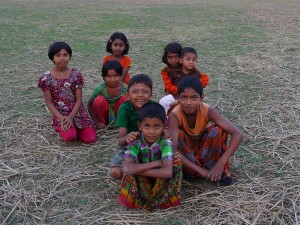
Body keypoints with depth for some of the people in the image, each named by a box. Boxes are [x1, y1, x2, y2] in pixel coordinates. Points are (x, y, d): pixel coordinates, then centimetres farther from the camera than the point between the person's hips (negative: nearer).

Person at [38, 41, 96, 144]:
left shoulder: (76, 74, -5)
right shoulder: (47, 78, -7)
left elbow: (79, 100, -5)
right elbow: (49, 103, -5)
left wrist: (70, 117, -18)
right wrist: (62, 119, -18)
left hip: (77, 112, 2)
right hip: (60, 115, -2)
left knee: (90, 139, -14)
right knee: (69, 136, -29)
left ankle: (75, 127, 15)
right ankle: (63, 127, 7)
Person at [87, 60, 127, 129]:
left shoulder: (124, 88, -21)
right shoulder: (100, 89, -23)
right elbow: (89, 105, -11)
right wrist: (97, 122, -14)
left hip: (117, 114, 1)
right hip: (104, 115, -1)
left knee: (124, 98, -25)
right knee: (99, 100, -29)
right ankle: (102, 122, -6)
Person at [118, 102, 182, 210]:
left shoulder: (166, 143, -21)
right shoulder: (135, 143, -19)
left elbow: (167, 172, -35)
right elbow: (127, 169, -36)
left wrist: (139, 169, -31)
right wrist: (156, 163, -34)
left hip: (161, 182, 0)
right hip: (141, 182, 0)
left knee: (177, 160, -24)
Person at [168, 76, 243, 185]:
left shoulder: (207, 111, -29)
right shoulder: (174, 116, -32)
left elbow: (238, 134, -35)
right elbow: (173, 150, -41)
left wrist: (221, 164, -44)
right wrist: (200, 170, -47)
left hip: (204, 146, 1)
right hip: (185, 151, -1)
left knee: (219, 130, -30)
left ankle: (222, 170, -11)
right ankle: (191, 170, -15)